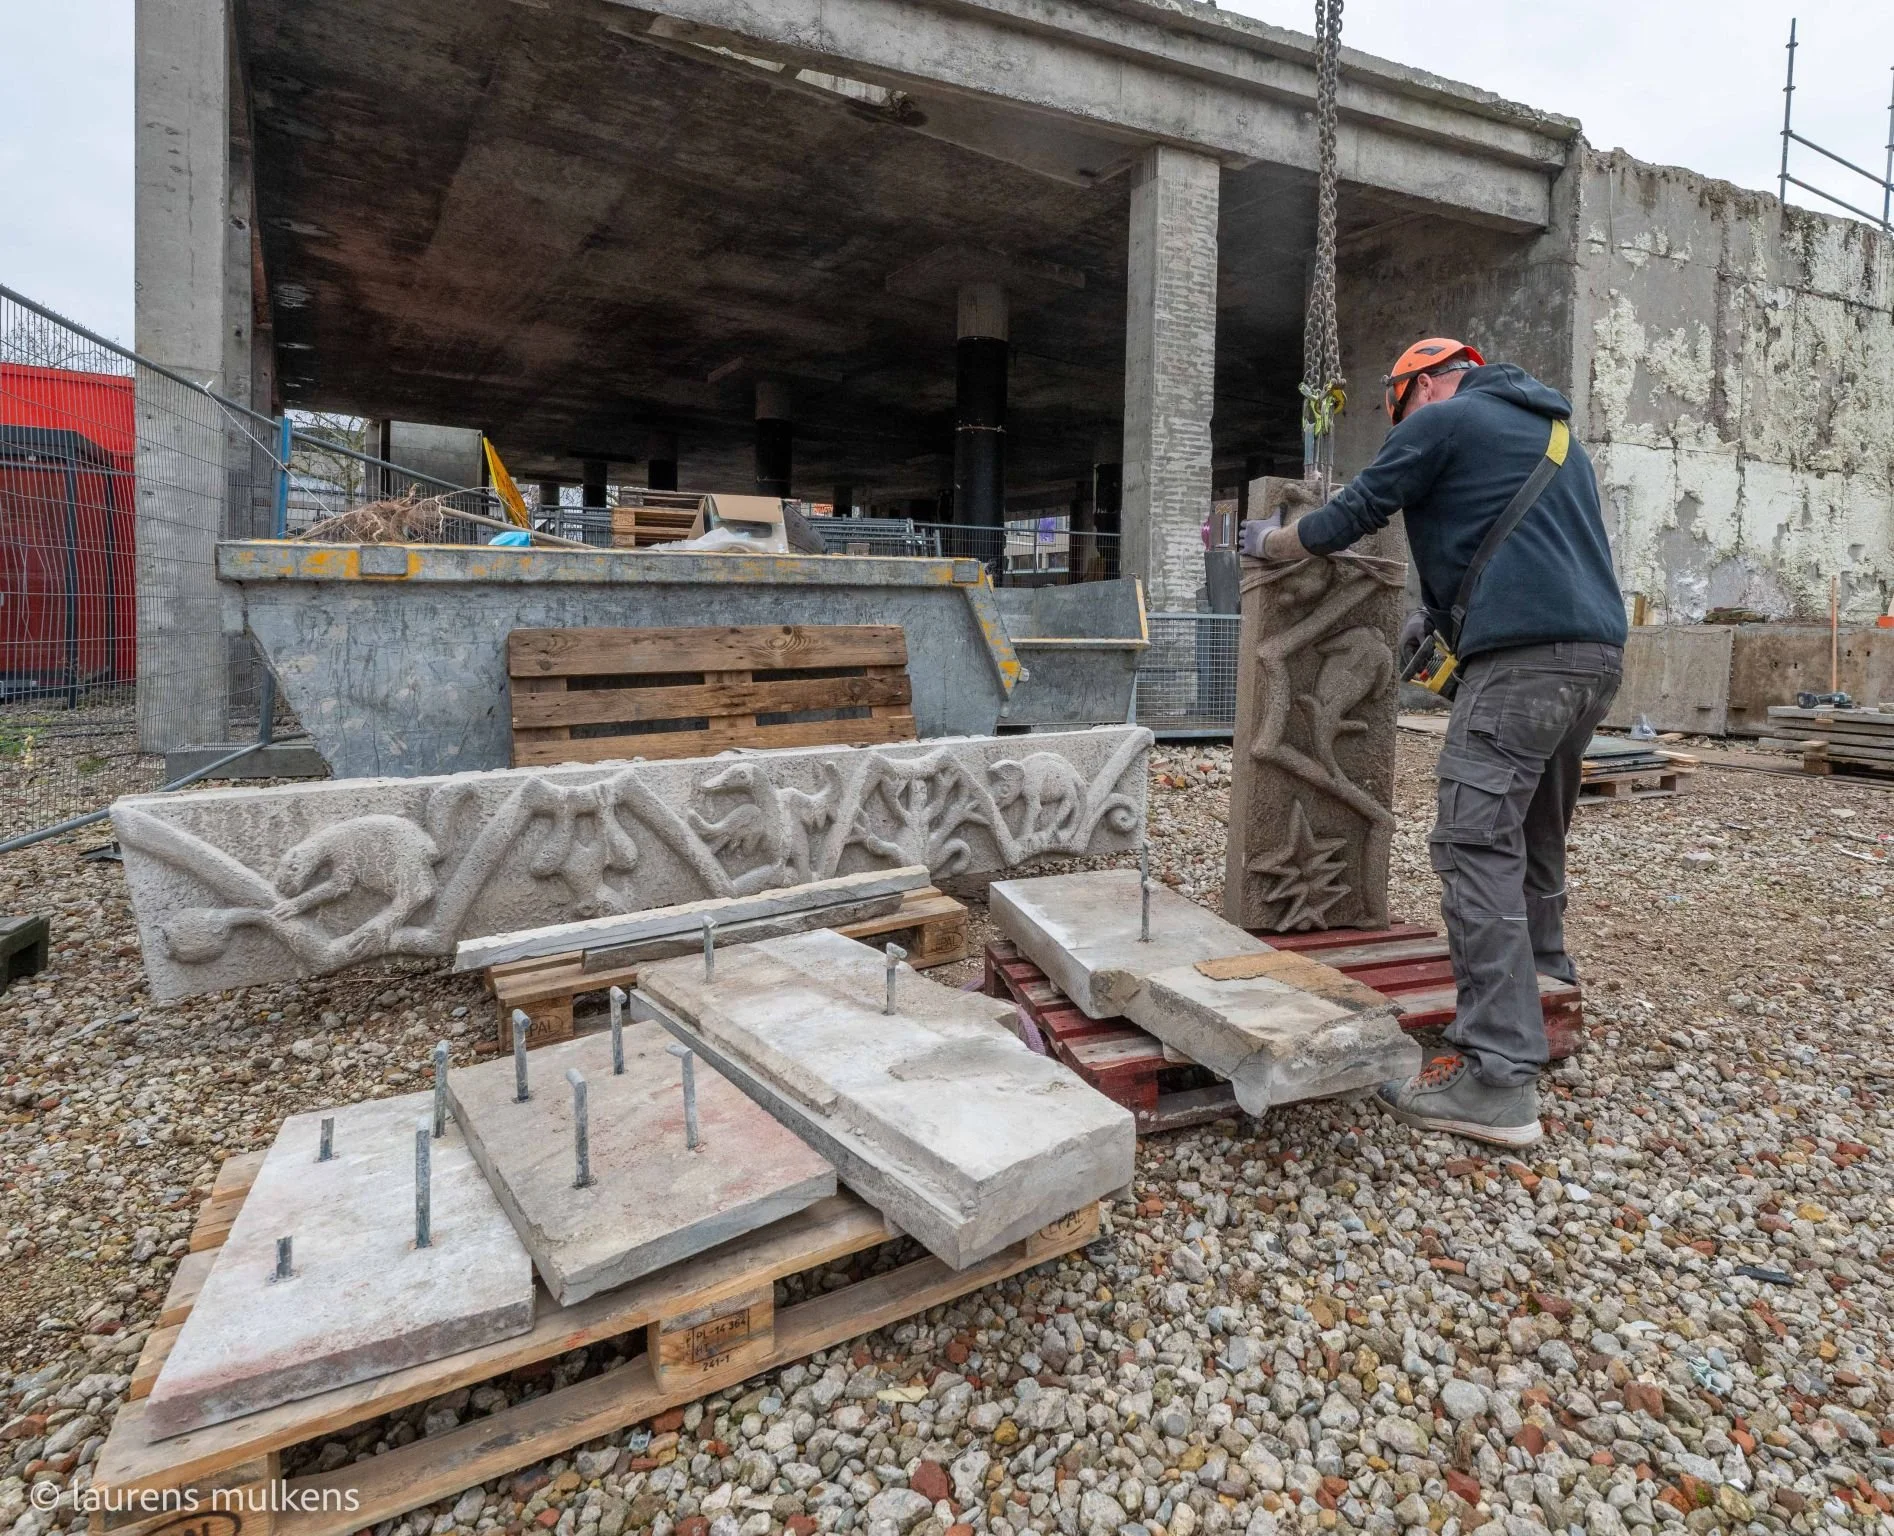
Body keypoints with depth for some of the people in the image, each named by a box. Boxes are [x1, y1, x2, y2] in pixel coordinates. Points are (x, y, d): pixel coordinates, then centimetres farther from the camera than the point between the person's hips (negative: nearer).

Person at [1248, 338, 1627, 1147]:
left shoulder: (1442, 421, 4)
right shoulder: (1555, 428, 28)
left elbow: (1346, 518, 6)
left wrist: (1267, 542, 24)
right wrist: (1441, 616, 34)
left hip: (1523, 655, -9)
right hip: (1599, 650, 9)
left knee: (1477, 845, -13)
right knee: (1535, 831, 22)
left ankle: (1498, 1077, -17)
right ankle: (1540, 977, 38)